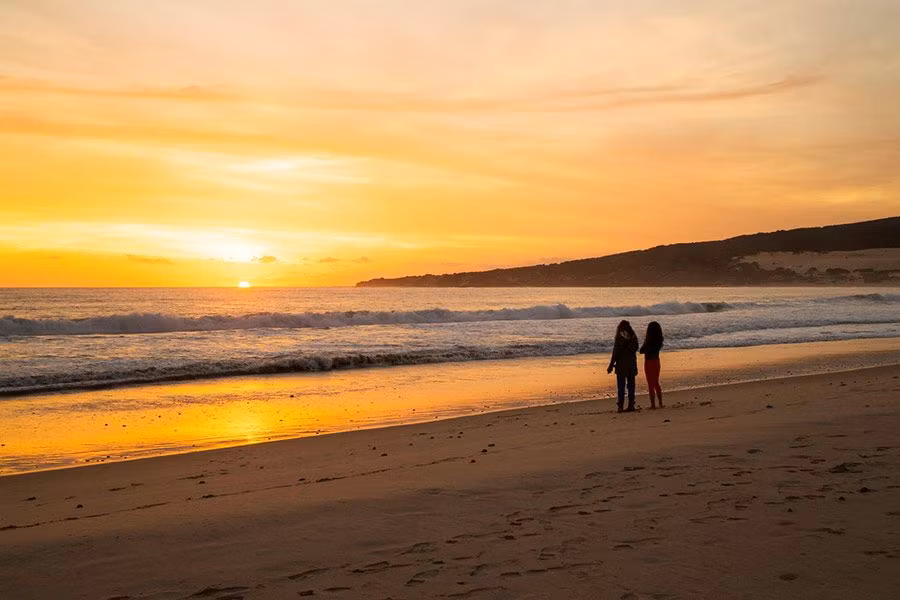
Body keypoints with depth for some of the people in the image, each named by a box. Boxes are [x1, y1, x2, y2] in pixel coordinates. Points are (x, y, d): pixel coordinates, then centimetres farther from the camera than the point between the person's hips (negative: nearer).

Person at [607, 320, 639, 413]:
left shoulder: (620, 337, -13)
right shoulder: (633, 337, 4)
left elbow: (615, 352, -14)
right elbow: (635, 349, 13)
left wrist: (611, 365, -9)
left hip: (621, 364, -5)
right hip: (632, 364, 5)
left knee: (621, 386, -1)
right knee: (631, 385, 11)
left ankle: (620, 406, -3)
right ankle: (631, 405, 13)